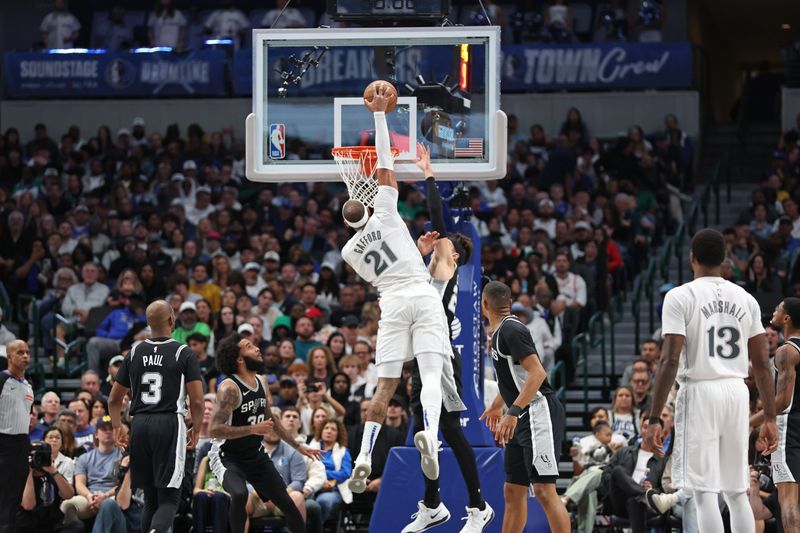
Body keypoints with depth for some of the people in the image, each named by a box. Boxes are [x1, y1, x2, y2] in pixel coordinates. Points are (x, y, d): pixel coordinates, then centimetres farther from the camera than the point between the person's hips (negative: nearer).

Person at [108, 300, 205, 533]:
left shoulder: (135, 353, 9)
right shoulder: (184, 353, -3)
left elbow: (114, 400, 15)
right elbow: (197, 400, -7)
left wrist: (117, 427, 31)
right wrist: (196, 429, 10)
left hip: (140, 426, 4)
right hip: (170, 425, -4)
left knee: (151, 498, 15)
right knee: (169, 498, -4)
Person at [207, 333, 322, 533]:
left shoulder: (261, 383, 2)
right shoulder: (229, 388, -22)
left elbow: (270, 418, 19)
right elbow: (215, 430, -29)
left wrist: (297, 445, 23)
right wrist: (253, 429, -32)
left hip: (256, 455, 8)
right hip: (227, 456, -8)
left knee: (288, 503, 7)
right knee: (240, 494, -35)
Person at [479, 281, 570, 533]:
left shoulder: (511, 330, -13)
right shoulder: (500, 332, 16)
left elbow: (537, 372, -22)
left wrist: (513, 412, -27)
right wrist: (496, 406, 47)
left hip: (539, 412, -10)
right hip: (523, 419, 10)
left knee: (544, 489, -17)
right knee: (513, 491, 11)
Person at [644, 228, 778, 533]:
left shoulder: (680, 297, -5)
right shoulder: (746, 299, 10)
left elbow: (670, 360, -12)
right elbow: (762, 364, 9)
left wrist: (654, 419, -11)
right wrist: (769, 419, 14)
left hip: (700, 393, -5)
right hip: (737, 393, 5)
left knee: (705, 493, -5)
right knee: (737, 493, 12)